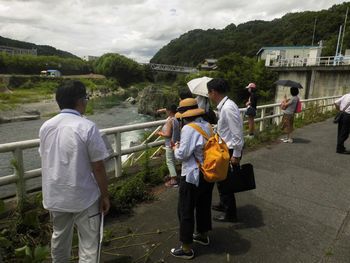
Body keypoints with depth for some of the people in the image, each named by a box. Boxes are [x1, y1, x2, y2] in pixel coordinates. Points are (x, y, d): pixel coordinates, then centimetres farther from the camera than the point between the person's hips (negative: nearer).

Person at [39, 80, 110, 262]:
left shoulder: (46, 127, -1)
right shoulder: (87, 127, -19)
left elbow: (46, 161, 9)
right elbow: (98, 167, -16)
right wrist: (105, 195, -5)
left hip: (54, 196, 6)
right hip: (83, 197, -6)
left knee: (59, 238, 25)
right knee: (89, 243, 10)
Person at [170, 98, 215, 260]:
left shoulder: (188, 128, -21)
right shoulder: (207, 125, 3)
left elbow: (182, 155, -22)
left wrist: (176, 148, 0)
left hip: (193, 176, -8)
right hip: (208, 173, 9)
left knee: (185, 210, 6)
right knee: (204, 205, 23)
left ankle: (187, 249, 17)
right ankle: (203, 236, 42)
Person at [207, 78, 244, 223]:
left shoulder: (228, 108, -26)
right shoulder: (223, 106, 5)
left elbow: (237, 133, -25)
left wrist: (236, 155, -20)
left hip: (230, 151, -9)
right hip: (224, 149, 10)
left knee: (226, 183, 7)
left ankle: (230, 213, 26)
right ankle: (224, 204, 46)